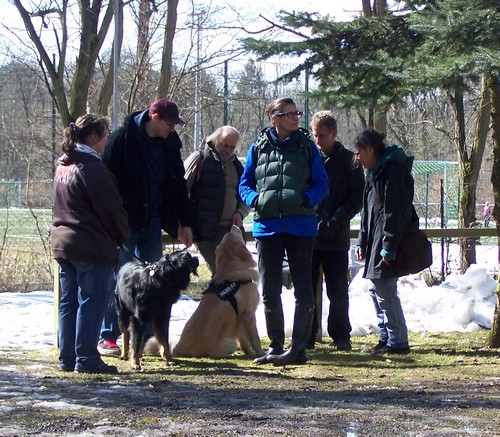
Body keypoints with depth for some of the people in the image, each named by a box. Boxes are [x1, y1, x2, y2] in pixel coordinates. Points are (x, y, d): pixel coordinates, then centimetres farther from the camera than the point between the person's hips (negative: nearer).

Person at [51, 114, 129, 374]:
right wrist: (122, 236, 4)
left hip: (61, 242, 9)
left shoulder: (63, 165, 12)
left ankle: (68, 358, 14)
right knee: (91, 303, -3)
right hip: (92, 246, -9)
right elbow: (112, 209, -13)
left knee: (68, 302, 11)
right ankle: (86, 359, -2)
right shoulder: (92, 168, -16)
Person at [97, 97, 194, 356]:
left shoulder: (170, 143, 7)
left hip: (152, 219, 5)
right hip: (126, 220, -5)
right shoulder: (123, 139, -10)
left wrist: (184, 223, 12)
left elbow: (178, 184, 14)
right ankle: (107, 337, 2)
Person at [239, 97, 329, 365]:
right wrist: (255, 199, -11)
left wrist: (306, 199, -16)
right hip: (267, 225, 2)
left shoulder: (307, 147, 4)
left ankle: (298, 348, 4)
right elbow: (245, 184, 10)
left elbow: (321, 184, 3)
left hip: (300, 225, -2)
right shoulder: (259, 147, 7)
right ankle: (275, 345, 19)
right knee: (269, 290, 7)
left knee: (303, 288, 0)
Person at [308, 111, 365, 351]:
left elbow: (357, 197, -2)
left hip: (336, 238, -1)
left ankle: (341, 336, 15)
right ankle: (306, 336, 11)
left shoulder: (349, 161, 1)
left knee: (338, 291, 5)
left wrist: (335, 221, -14)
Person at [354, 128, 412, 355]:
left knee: (385, 291, -9)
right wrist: (362, 242, 19)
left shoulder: (392, 171, -14)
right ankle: (386, 338, 20)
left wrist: (389, 247, -22)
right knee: (376, 290, 13)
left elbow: (395, 212, -19)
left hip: (388, 242, -10)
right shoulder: (374, 173, 17)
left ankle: (397, 341, -4)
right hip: (375, 242, 10)